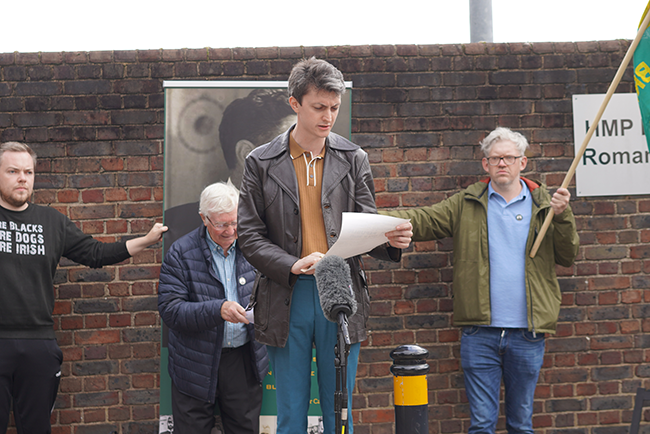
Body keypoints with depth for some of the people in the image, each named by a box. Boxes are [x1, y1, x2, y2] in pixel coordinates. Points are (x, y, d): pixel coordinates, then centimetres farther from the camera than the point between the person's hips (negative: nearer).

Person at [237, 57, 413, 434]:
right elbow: (249, 234, 0)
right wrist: (292, 265, -16)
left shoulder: (354, 159, 8)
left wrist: (391, 239, -16)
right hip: (287, 297, -1)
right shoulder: (262, 163, 4)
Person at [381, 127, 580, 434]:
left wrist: (562, 216, -10)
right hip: (480, 333, -1)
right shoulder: (468, 204, 6)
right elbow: (422, 221, -3)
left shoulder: (545, 204, 7)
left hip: (527, 334, 1)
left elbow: (567, 257, 6)